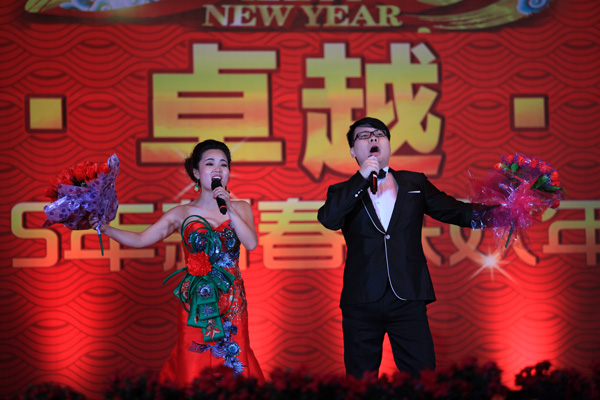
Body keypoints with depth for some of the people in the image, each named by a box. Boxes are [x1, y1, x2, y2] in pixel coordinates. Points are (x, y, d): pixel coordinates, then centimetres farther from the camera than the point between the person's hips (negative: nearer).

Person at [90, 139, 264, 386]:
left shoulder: (241, 208, 6)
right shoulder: (182, 214, 2)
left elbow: (252, 243, -10)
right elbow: (140, 240, -1)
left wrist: (229, 209, -15)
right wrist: (104, 228, -13)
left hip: (231, 302, 1)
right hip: (195, 302, -1)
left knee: (233, 364, 4)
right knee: (193, 371, 0)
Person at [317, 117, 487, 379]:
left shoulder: (414, 183, 15)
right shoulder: (344, 192, 11)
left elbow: (450, 209, 6)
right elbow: (328, 219, -9)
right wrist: (362, 178, -11)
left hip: (408, 298, 1)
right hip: (361, 302, 0)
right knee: (361, 380, 5)